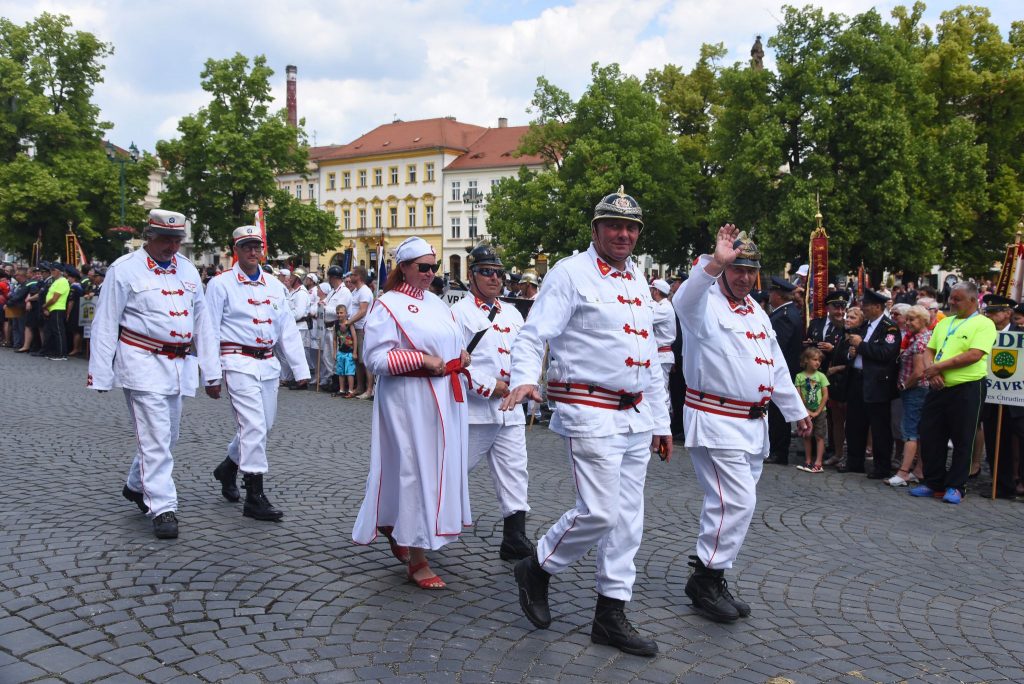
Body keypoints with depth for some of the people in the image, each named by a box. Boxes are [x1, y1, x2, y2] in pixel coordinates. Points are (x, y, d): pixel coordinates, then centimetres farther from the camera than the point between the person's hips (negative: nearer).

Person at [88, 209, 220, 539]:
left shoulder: (188, 270, 10)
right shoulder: (124, 270, -6)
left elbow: (202, 322, 12)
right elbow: (105, 325, -5)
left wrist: (211, 370, 9)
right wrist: (100, 375, -7)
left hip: (178, 365, 6)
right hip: (143, 364, -6)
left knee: (167, 435, 16)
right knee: (156, 438, -9)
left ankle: (136, 486, 38)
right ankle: (162, 508, -2)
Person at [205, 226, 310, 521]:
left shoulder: (275, 285, 12)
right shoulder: (221, 284, -2)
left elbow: (288, 329, 13)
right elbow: (211, 332, -3)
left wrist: (300, 369, 8)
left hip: (268, 363, 6)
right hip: (239, 363, -6)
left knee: (261, 427, 14)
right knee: (254, 426, -12)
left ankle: (228, 467, 40)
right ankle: (255, 498, -5)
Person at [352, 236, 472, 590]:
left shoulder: (439, 305, 17)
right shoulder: (388, 305, -6)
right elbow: (376, 359, -13)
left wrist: (462, 358, 5)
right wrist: (421, 359, -19)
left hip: (446, 398, 8)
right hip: (409, 399, -8)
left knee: (443, 467, 12)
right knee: (416, 471, -5)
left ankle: (395, 528, 35)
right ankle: (417, 560, 5)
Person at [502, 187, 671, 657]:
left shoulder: (638, 282, 17)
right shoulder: (571, 274, -6)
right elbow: (533, 335, -14)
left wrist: (661, 422, 19)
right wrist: (523, 380, -35)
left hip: (636, 416, 8)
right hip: (591, 414, -8)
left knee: (628, 518, 9)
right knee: (599, 512, -12)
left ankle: (611, 616, 20)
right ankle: (537, 569, 15)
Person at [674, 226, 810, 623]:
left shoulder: (756, 313, 18)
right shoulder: (706, 304, -8)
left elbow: (776, 366, 24)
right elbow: (685, 299, -34)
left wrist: (796, 411, 26)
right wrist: (715, 262, -47)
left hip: (753, 423, 9)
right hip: (716, 421, -9)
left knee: (735, 504, 12)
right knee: (737, 501, -13)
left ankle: (712, 579, 23)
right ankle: (705, 579, 1)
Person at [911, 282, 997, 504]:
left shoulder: (983, 324, -5)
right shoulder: (944, 323, 16)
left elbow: (974, 355, -17)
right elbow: (930, 350, 14)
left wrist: (939, 366, -15)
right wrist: (931, 370, -7)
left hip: (967, 389, -6)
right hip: (939, 388, 6)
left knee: (962, 441, 4)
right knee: (930, 437, 7)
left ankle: (955, 487, 15)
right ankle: (934, 483, 20)